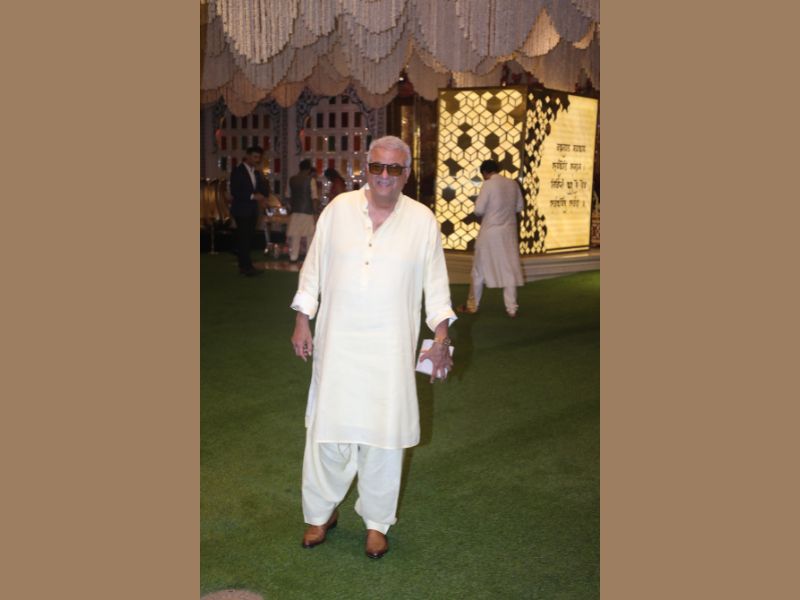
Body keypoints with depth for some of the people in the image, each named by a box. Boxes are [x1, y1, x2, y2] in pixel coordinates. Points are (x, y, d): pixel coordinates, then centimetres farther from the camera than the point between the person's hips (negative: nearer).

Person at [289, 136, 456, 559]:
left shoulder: (422, 220, -1)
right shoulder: (339, 209, 1)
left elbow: (436, 285, 4)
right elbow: (313, 269, 7)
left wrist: (441, 337, -3)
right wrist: (302, 321, 5)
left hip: (391, 347, 0)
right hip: (337, 341, 1)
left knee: (383, 434, 6)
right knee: (328, 429, 7)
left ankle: (377, 522, 25)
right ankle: (321, 513, 28)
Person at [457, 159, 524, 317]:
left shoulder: (488, 184, -12)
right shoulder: (513, 183, 4)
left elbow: (478, 210, -14)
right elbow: (519, 207, 12)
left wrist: (484, 214, 6)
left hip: (490, 231, -4)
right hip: (509, 231, 4)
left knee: (480, 269, 9)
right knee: (509, 269, 8)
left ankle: (472, 305, 18)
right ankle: (511, 308, 7)